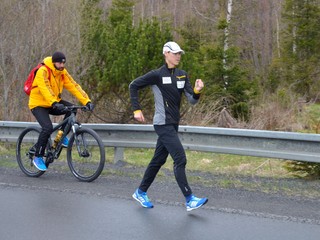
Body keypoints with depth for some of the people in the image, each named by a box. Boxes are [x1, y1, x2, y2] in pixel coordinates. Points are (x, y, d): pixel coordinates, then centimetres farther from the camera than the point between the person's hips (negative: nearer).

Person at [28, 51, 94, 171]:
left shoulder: (63, 73, -2)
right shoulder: (43, 71, -21)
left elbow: (74, 86, -9)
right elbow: (45, 89, -35)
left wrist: (87, 101, -21)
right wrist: (54, 103, -49)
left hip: (54, 104, 6)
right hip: (38, 104, -6)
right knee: (48, 128, -26)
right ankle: (38, 157, -11)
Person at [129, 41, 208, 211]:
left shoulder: (182, 75, 9)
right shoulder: (157, 75, -10)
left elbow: (192, 100, 4)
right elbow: (134, 86, -2)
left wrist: (197, 91, -18)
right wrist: (136, 110, -7)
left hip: (173, 124, 8)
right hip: (163, 124, -8)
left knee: (159, 160, 15)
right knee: (180, 158, -13)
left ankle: (141, 193, 29)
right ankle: (190, 200, -11)